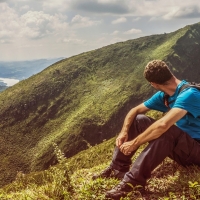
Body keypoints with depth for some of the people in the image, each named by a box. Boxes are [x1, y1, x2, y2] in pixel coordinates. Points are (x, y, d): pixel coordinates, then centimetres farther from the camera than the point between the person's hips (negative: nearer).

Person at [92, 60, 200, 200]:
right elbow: (136, 110, 5)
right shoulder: (163, 95, 1)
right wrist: (124, 132, -12)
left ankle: (132, 180, -34)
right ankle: (118, 168, -3)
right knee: (138, 120, 0)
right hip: (179, 144, 8)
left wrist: (134, 143, -30)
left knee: (166, 131, -38)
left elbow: (163, 125, -38)